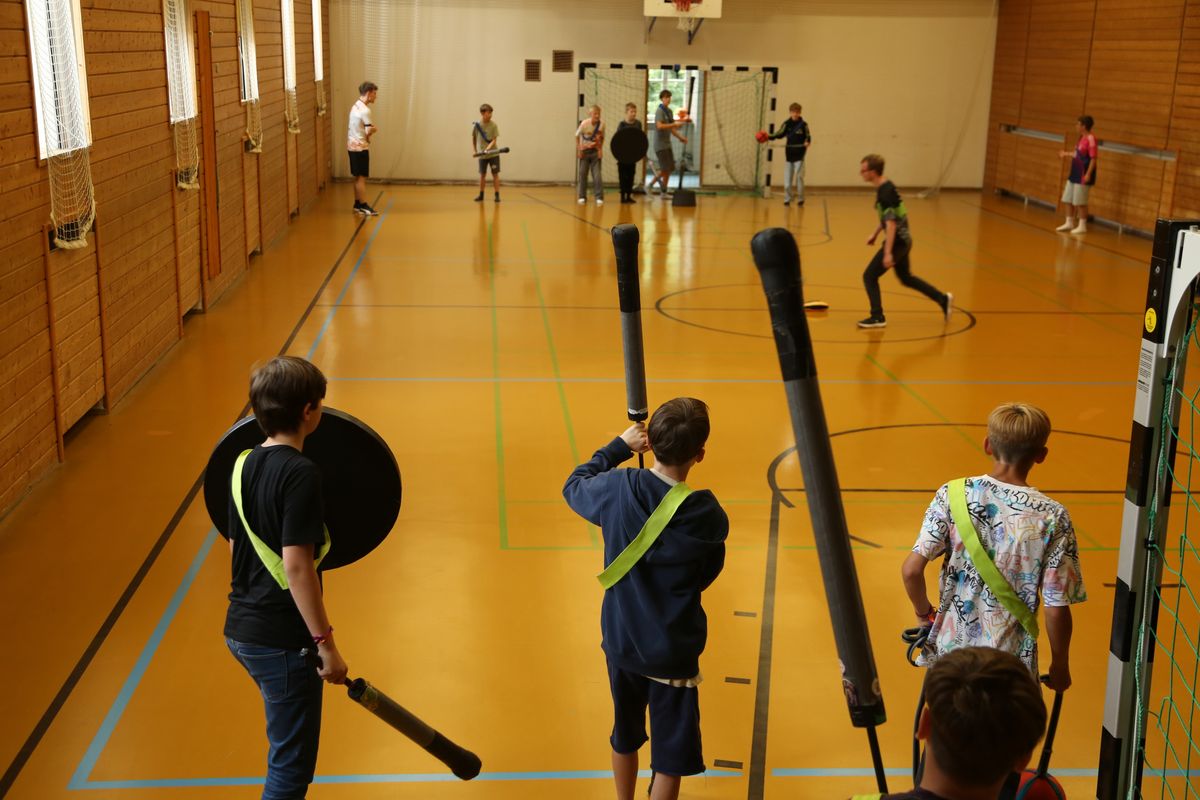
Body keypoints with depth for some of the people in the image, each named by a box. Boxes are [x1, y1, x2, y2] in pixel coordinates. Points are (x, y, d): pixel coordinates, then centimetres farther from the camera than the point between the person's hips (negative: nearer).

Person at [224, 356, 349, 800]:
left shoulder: (243, 465, 5)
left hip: (241, 630, 8)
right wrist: (325, 643, -18)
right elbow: (296, 567, -23)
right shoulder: (301, 474, -19)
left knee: (287, 750, 25)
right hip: (284, 641, -8)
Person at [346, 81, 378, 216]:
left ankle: (357, 204, 19)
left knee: (358, 177, 14)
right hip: (360, 147, -9)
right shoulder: (365, 110, -19)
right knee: (362, 177, -4)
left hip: (352, 145, 9)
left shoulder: (355, 106, 10)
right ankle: (363, 206, -1)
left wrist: (371, 128, -1)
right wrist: (375, 129, -1)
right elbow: (369, 131, -22)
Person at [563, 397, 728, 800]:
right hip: (674, 654, -4)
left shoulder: (617, 488, -17)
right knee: (670, 758, 11)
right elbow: (705, 576, -5)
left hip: (620, 642, 4)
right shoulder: (709, 517, -22)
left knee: (625, 738, 25)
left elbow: (575, 486, 6)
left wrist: (619, 446, 10)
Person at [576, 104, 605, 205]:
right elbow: (577, 136, -3)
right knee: (582, 174, 3)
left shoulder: (601, 125, -10)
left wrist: (600, 149, -3)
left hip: (595, 152, 0)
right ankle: (582, 197, 12)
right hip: (584, 151, 0)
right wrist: (578, 150, -6)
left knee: (597, 175, -6)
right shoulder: (584, 124, -15)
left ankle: (599, 198, -5)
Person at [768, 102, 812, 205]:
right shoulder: (787, 123, 2)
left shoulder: (803, 124, -4)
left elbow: (808, 136, -3)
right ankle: (787, 199, 12)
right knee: (787, 177, 4)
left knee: (799, 177, -4)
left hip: (800, 154, -3)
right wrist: (769, 137, -9)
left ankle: (800, 199, 7)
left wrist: (808, 142, -25)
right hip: (789, 153, 3)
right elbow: (780, 134, 4)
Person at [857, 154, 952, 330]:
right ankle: (943, 299, 29)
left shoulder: (885, 193, -23)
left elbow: (891, 224, -27)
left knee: (869, 276, -5)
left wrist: (888, 253, -29)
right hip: (903, 240, 10)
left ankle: (877, 317, 1)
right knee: (906, 278, 23)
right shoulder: (885, 187, 6)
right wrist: (875, 234, 26)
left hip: (897, 241, -10)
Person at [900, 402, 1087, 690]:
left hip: (950, 651, 2)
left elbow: (911, 570, -14)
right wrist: (1060, 666, 4)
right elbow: (1056, 609, -12)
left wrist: (924, 612, 7)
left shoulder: (952, 496, -11)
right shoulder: (1052, 517, -15)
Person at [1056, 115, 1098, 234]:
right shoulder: (1082, 138, 11)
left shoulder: (1091, 139, -17)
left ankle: (1082, 226, 5)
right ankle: (1069, 223, 24)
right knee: (1068, 199, 14)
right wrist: (1066, 154, 32)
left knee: (1080, 202, -4)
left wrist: (1088, 174, -23)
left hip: (1083, 176, -9)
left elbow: (1093, 158, -19)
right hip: (1074, 174, 10)